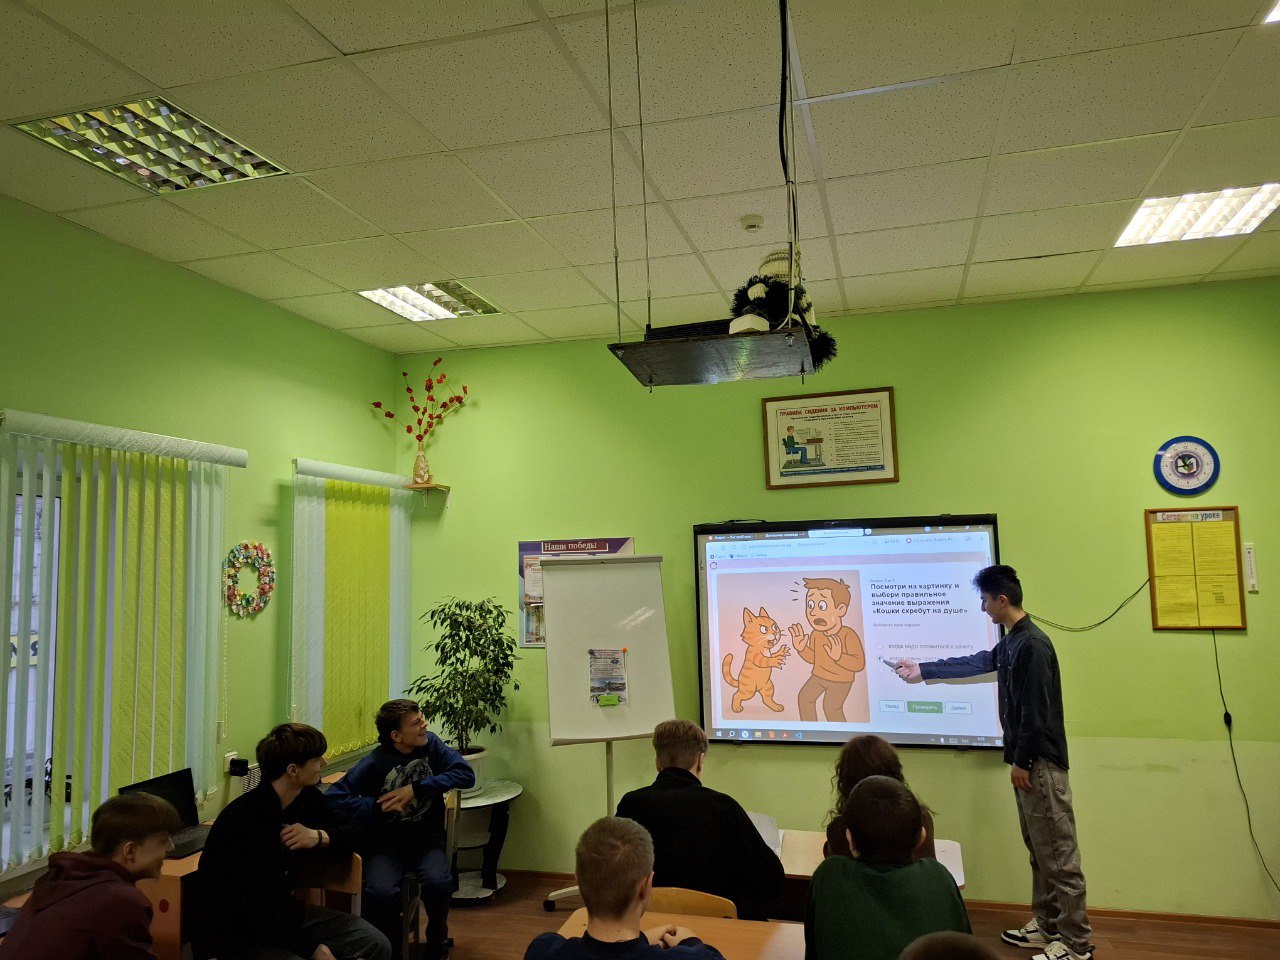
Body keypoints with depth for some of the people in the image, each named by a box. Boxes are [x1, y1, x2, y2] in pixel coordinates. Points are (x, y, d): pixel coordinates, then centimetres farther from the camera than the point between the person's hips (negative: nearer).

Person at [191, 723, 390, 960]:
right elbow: (255, 911, -23)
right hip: (232, 937, -7)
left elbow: (352, 831, 7)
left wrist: (320, 837, -15)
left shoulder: (306, 797, -2)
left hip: (283, 914, 7)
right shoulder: (243, 821, -26)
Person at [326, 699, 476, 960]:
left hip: (427, 841, 1)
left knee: (439, 882, -28)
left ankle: (437, 938, 5)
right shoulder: (375, 763, -10)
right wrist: (378, 806, -17)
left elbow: (466, 774, -12)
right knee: (380, 892, -30)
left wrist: (416, 789, -17)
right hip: (386, 845, -1)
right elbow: (334, 798, -15)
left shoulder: (431, 744, -2)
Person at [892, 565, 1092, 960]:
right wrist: (921, 670, 31)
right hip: (1029, 760, 10)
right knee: (1039, 851, 15)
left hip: (1041, 762, -10)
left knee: (1059, 855, -3)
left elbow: (1036, 711, -20)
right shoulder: (1011, 643, 13)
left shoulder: (1032, 643, -18)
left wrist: (1022, 761, -16)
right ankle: (1047, 927, 25)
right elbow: (974, 663, 26)